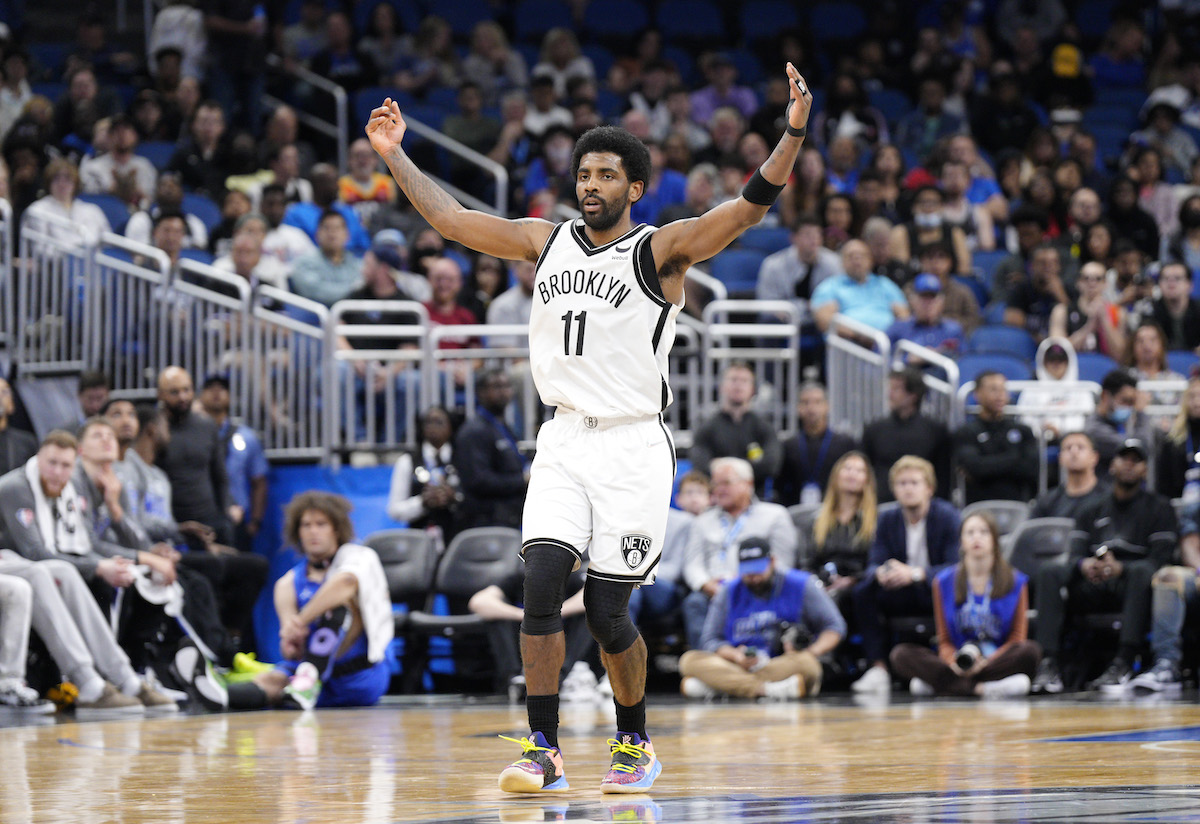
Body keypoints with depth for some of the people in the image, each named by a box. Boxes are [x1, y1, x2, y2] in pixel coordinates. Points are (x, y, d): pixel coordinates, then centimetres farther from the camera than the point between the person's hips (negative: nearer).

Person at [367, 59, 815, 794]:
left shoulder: (663, 250, -4)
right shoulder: (546, 242, 10)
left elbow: (748, 208, -17)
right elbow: (449, 218, 17)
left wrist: (793, 134, -30)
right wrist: (394, 154, 16)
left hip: (634, 445, -4)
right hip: (564, 439, 4)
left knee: (607, 612, -2)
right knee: (542, 583, -13)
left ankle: (636, 744, 20)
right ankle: (543, 750, -8)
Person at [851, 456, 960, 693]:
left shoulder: (947, 515, -8)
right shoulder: (888, 520, 7)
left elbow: (956, 566, -18)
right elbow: (874, 563, 0)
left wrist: (915, 574, -34)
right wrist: (880, 573, -28)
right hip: (902, 596, 4)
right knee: (863, 591, -22)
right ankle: (878, 668, -27)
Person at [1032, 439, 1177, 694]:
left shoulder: (1159, 508, 11)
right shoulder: (1091, 513, 22)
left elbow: (1159, 559, -4)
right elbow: (1075, 556, 7)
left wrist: (1119, 568, -25)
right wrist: (1084, 565, -20)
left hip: (1129, 587, -3)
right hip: (1092, 588, 3)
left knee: (1142, 571, -37)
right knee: (1048, 572, -23)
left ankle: (1123, 663, -47)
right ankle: (1049, 663, -37)